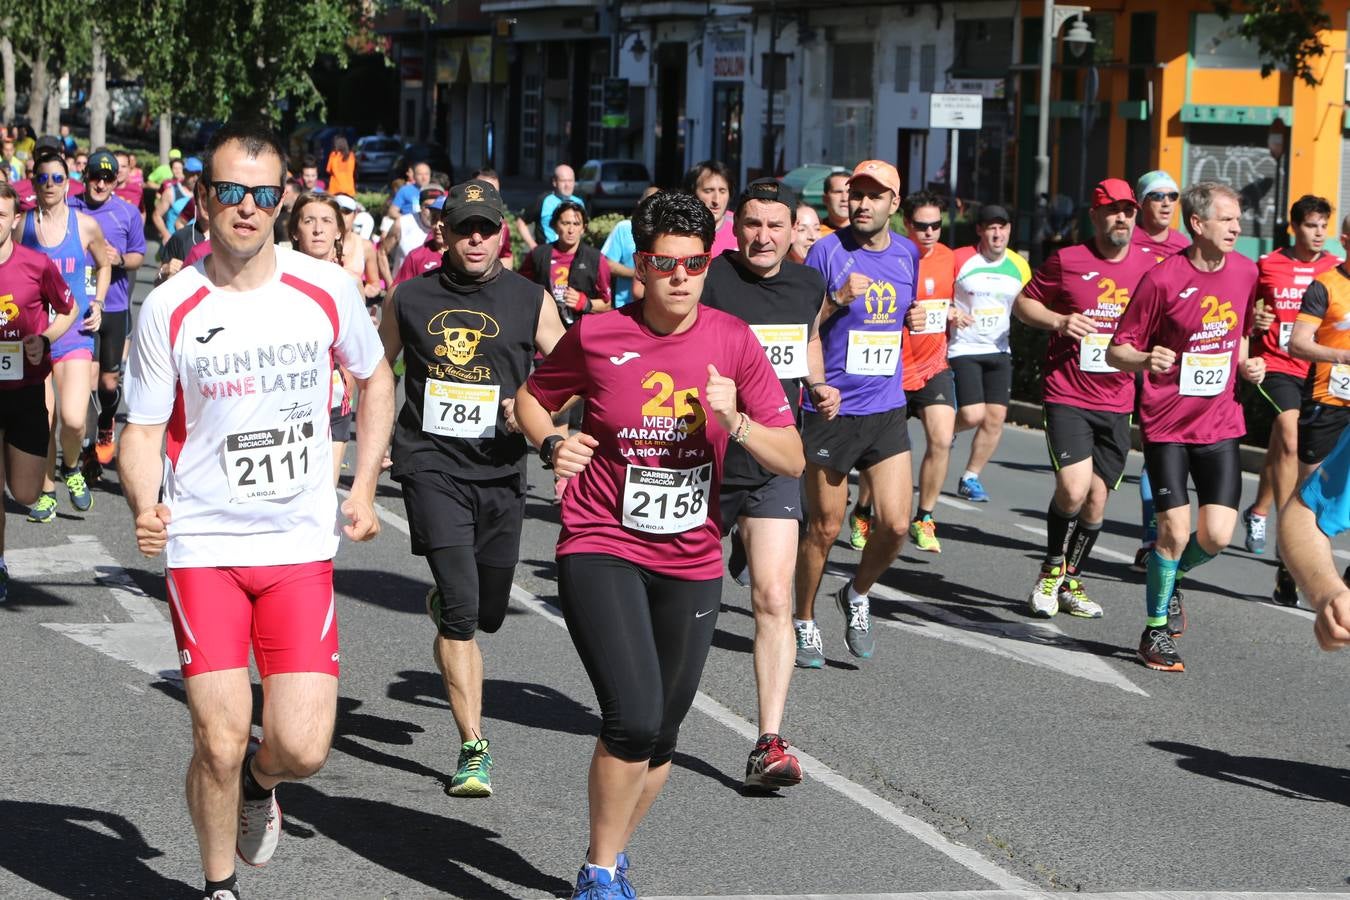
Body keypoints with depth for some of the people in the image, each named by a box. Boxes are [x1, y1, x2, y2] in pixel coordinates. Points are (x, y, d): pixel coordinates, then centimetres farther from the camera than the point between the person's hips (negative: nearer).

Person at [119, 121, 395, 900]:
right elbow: (144, 430, 0)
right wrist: (146, 507, -20)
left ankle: (258, 783, 29)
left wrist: (364, 488, 10)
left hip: (301, 545, 1)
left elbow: (376, 377, 16)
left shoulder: (327, 290, -2)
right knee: (219, 743, -5)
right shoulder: (169, 309, -5)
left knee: (301, 747, -8)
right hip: (202, 548, -1)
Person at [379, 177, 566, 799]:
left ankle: (443, 602, 52)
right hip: (432, 465, -2)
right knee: (461, 610, -15)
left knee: (490, 612, 14)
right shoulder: (410, 298, 4)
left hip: (500, 470, 2)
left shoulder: (531, 302, 3)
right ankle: (474, 749, -10)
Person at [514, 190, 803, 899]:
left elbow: (793, 460, -4)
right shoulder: (596, 337, -6)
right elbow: (531, 399, 13)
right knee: (634, 717, -20)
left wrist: (734, 420, -21)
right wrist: (550, 445, -7)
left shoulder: (733, 342, -2)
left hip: (691, 564, 3)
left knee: (661, 735, 11)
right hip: (602, 549, -3)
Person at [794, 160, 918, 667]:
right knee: (825, 526, 5)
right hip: (831, 410, -4)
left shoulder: (907, 254, 7)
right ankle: (804, 621, 25)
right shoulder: (827, 252, -8)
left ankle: (857, 595, 23)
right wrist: (837, 300, -20)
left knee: (895, 524, -5)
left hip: (887, 410, 4)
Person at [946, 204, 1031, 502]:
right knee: (972, 416, -15)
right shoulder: (959, 260, -9)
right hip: (963, 350, -4)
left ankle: (970, 478, 14)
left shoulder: (1019, 267, 5)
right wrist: (950, 313, -19)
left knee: (996, 417, -1)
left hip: (999, 351, 5)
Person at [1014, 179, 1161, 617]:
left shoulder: (1151, 264, 4)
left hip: (1118, 403, 4)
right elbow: (1023, 303, 7)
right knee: (1073, 489, -17)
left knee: (1097, 495, 7)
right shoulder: (1066, 261, -3)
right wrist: (1059, 320, -12)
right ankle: (1051, 569, 8)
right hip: (1067, 396, -3)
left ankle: (1071, 580, 26)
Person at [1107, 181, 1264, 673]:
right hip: (1167, 424, -4)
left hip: (1220, 424, 4)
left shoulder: (1246, 272, 2)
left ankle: (1168, 581, 29)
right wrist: (1145, 360, -29)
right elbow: (1117, 350, -8)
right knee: (1174, 530, -8)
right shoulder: (1163, 278, -13)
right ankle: (1156, 629, 13)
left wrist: (1247, 364, 2)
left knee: (1216, 535, -4)